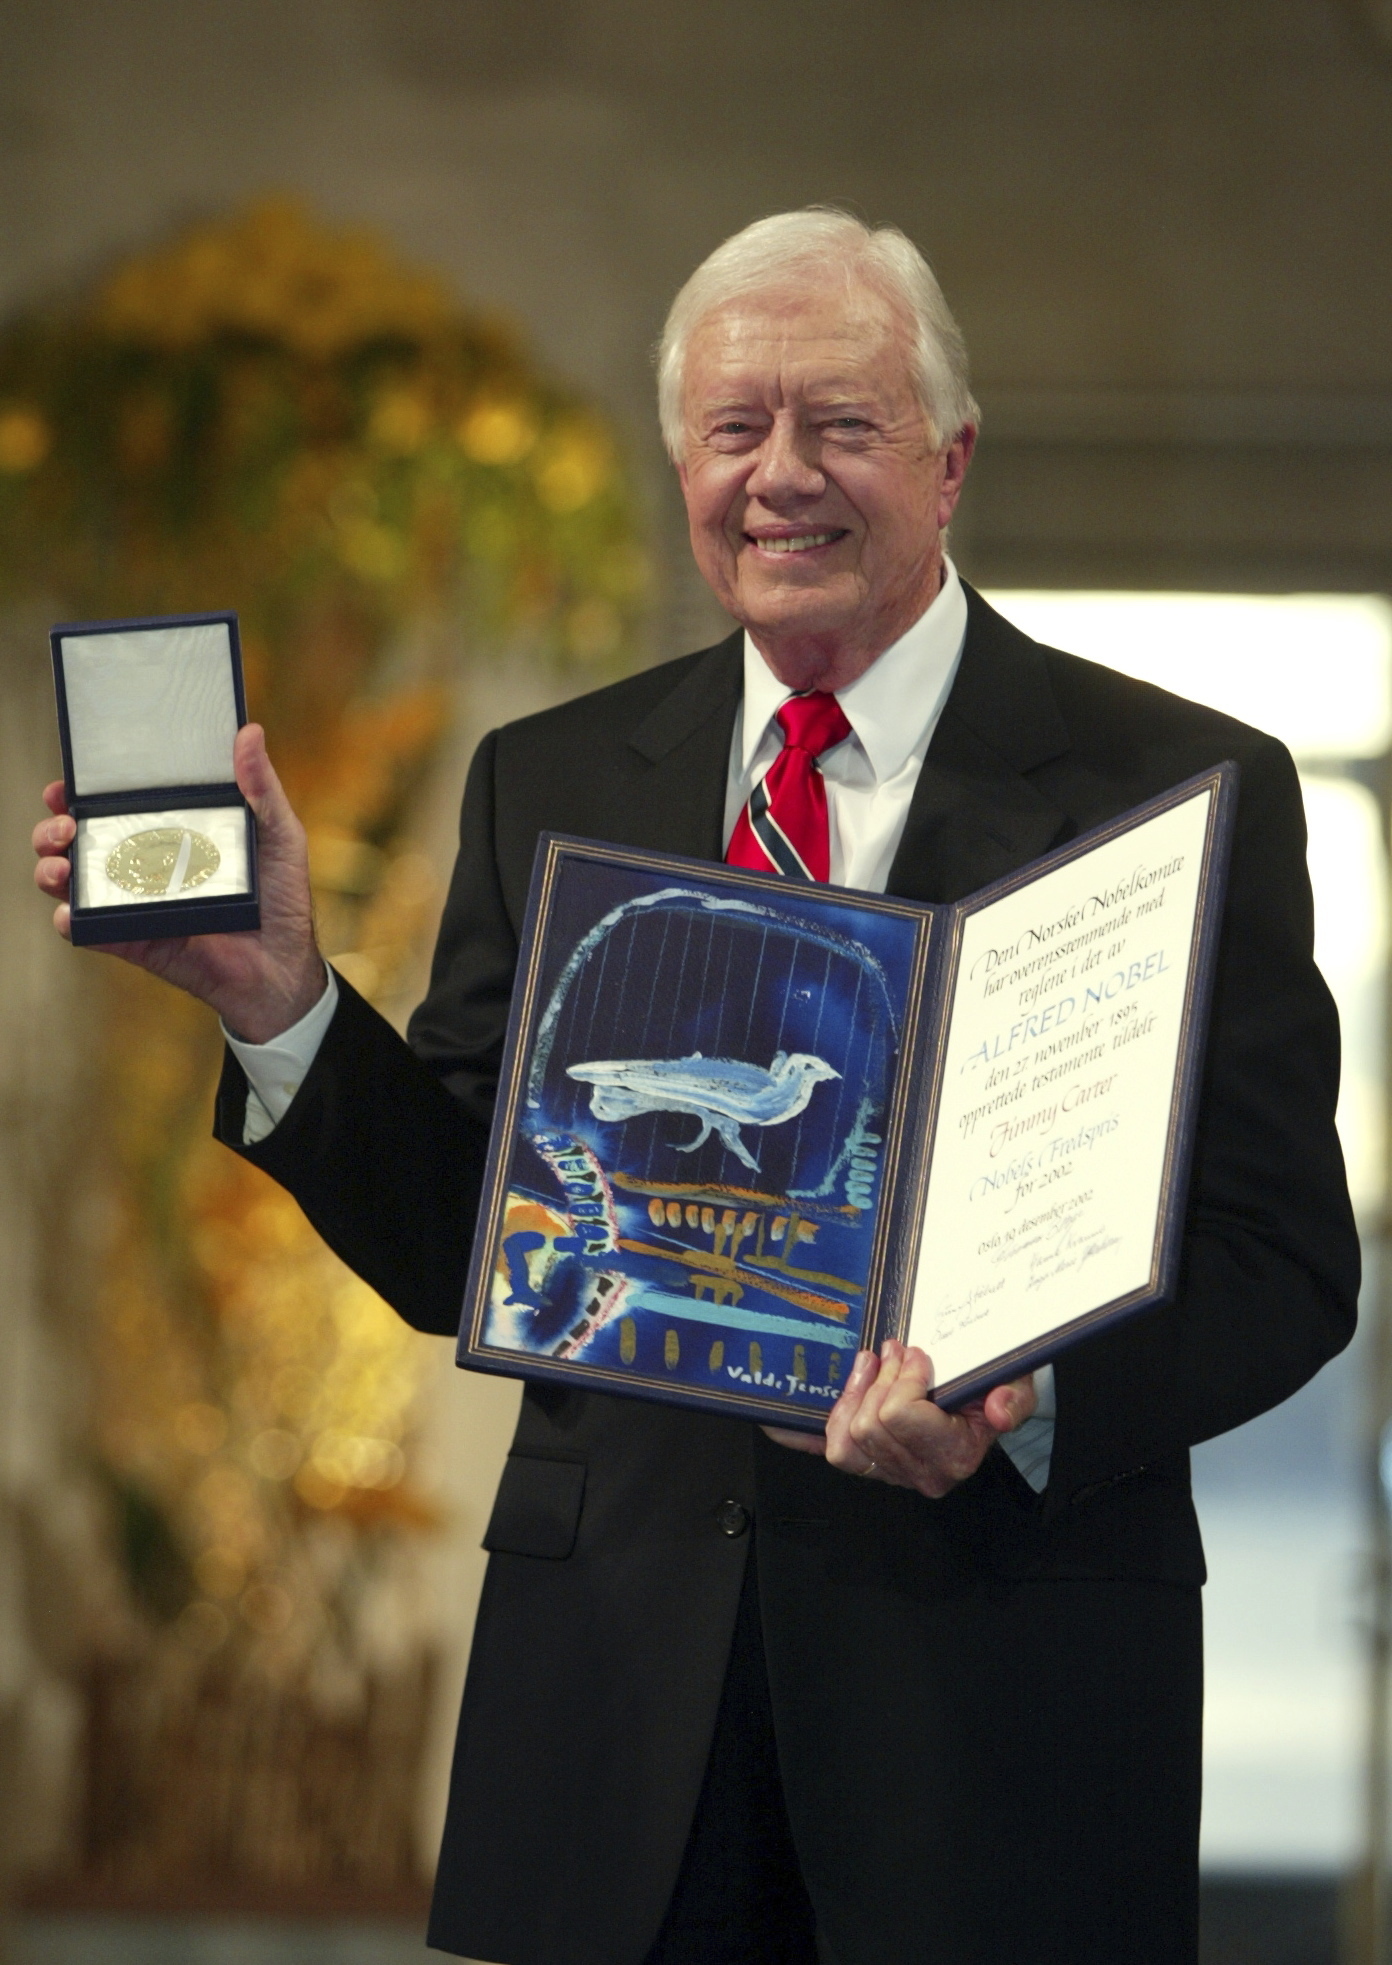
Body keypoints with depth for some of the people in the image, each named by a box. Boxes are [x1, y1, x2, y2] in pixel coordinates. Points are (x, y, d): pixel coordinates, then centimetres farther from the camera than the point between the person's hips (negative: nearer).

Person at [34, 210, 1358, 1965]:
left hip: (1002, 1660, -2)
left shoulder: (1182, 790, -1)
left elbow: (1281, 1259, -5)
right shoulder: (549, 786, 10)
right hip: (618, 1676, 3)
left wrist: (1033, 1401, -24)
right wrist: (277, 995, -8)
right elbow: (455, 1252, 7)